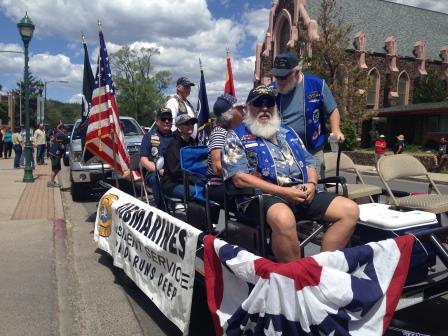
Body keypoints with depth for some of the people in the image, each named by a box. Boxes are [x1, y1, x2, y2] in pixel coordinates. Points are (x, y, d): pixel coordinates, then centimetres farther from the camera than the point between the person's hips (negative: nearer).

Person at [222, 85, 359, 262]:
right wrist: (283, 192, -15)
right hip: (262, 196, -6)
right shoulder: (237, 137, 5)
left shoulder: (288, 132, 24)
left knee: (350, 209, -9)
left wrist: (311, 183, -2)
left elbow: (309, 161, 24)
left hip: (303, 193, 6)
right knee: (283, 218, -39)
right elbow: (240, 178, -8)